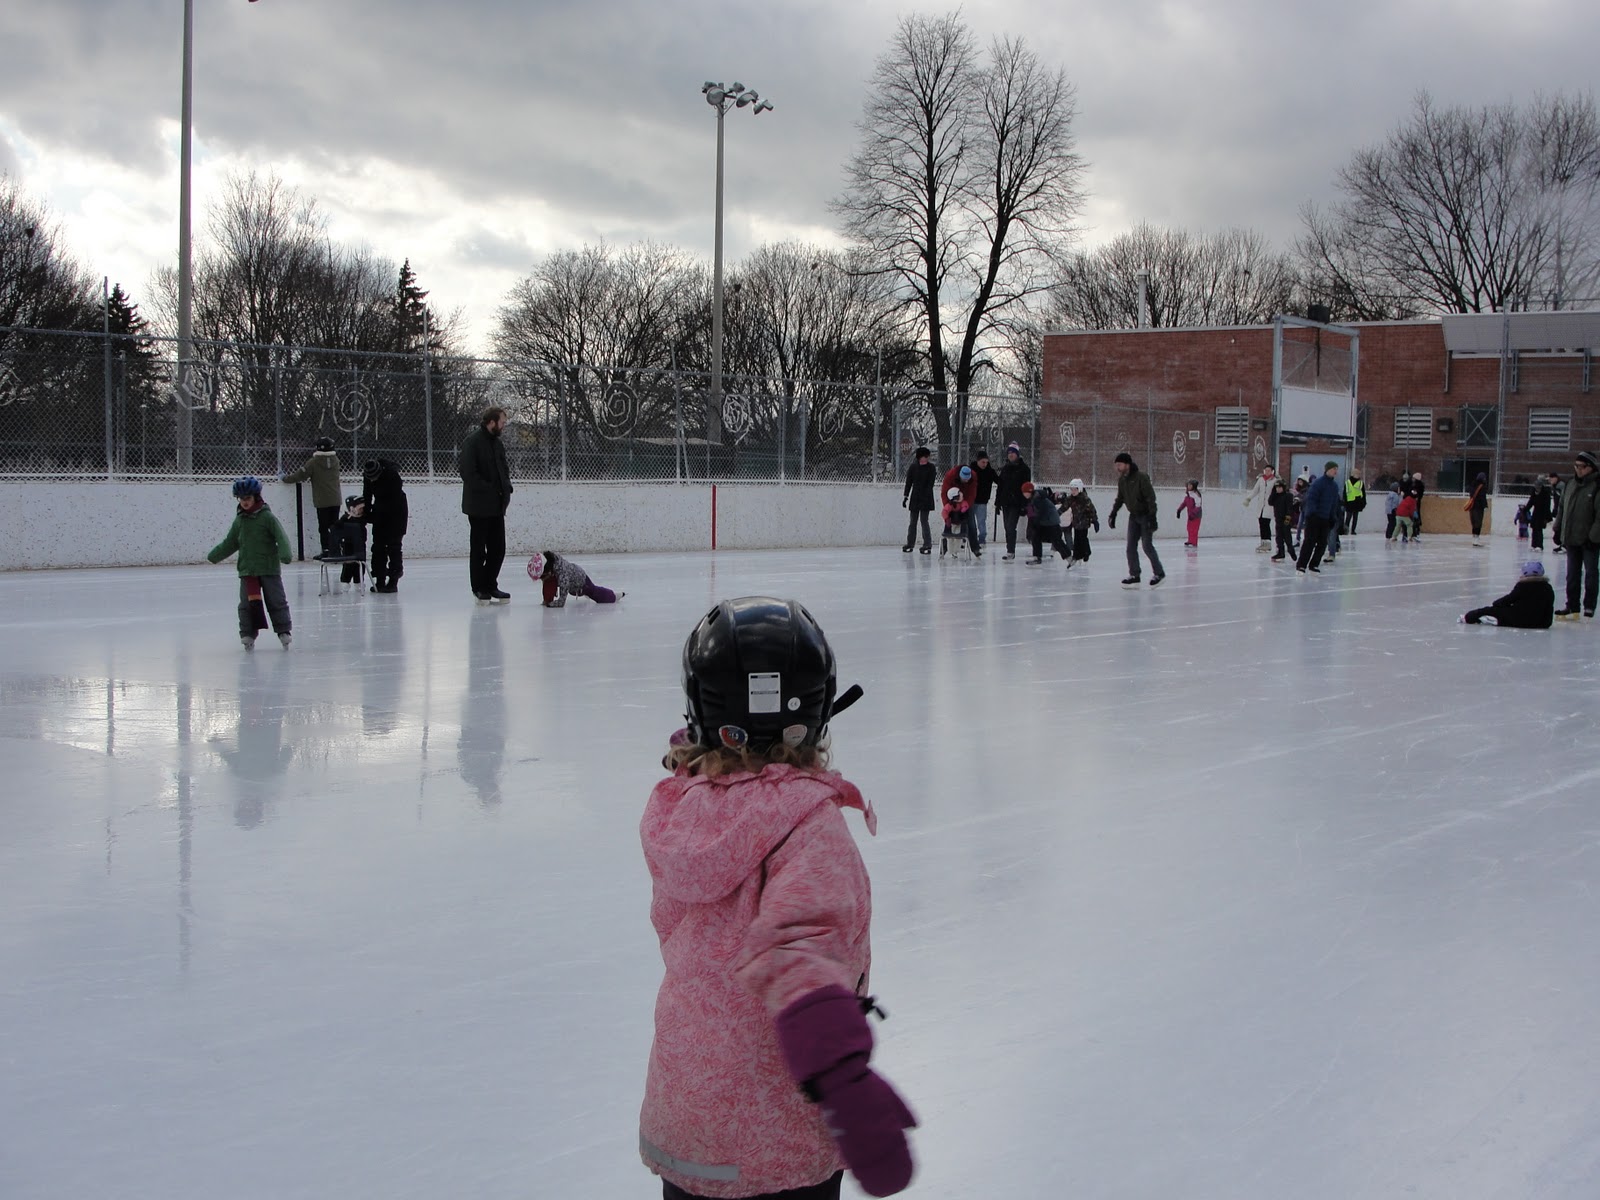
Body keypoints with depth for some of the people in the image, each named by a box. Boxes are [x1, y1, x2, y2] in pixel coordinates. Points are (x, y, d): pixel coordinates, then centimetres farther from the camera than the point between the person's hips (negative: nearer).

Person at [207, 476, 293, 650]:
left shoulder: (267, 517, -6)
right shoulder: (239, 520, 8)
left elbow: (281, 537, -13)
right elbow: (230, 543, 18)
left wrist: (285, 554, -28)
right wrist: (214, 556, 15)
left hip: (269, 568, -4)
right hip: (247, 569, 4)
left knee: (276, 601, 2)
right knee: (246, 603, 1)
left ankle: (284, 631, 10)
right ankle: (248, 634, 6)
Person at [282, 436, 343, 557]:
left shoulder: (313, 462, -12)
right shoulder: (335, 460, 3)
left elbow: (301, 475, -9)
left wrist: (286, 478, 6)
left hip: (322, 501, -4)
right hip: (335, 500, 4)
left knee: (323, 527, 2)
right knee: (334, 525, 10)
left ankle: (326, 549, -1)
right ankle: (335, 549, 10)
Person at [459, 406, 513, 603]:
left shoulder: (497, 443, 12)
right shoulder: (473, 441, -13)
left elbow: (505, 468, 22)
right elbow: (467, 471, -20)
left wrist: (506, 488, 5)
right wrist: (486, 489, -19)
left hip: (497, 505, 8)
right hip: (479, 505, -8)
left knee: (498, 549, 9)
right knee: (478, 548, 3)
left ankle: (490, 586, 19)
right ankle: (479, 588, 10)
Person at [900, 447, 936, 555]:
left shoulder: (931, 468, -4)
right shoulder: (913, 467, 2)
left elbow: (930, 484, -8)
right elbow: (908, 482, 5)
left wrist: (926, 496, -17)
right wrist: (905, 496, 1)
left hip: (926, 498, -3)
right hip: (915, 497, 3)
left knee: (924, 520, -7)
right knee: (913, 521, 8)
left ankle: (927, 545, -3)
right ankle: (910, 543, 18)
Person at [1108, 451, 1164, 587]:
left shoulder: (1141, 478, -20)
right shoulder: (1122, 480, 3)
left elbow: (1151, 497, -21)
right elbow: (1120, 498, 16)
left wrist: (1152, 517, -26)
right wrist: (1113, 514, 13)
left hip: (1145, 515, -7)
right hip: (1133, 516, 7)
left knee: (1147, 546, -8)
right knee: (1131, 547, 2)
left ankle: (1159, 573, 5)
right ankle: (1134, 576, 5)